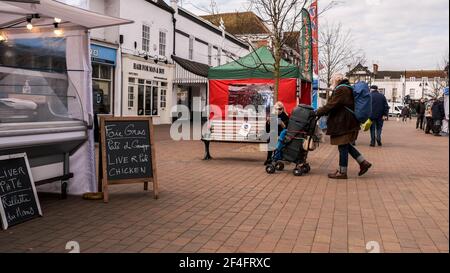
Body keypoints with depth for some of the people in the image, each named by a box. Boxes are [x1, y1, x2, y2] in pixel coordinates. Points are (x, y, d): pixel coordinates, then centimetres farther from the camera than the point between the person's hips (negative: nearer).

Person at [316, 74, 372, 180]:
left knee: (343, 146, -2)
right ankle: (363, 162, 18)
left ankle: (342, 172, 6)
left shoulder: (341, 90, -14)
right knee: (346, 145, 18)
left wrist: (318, 112, -11)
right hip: (349, 122, 10)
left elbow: (331, 105, -19)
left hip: (343, 123, -10)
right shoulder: (347, 89, 18)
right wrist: (322, 112, 15)